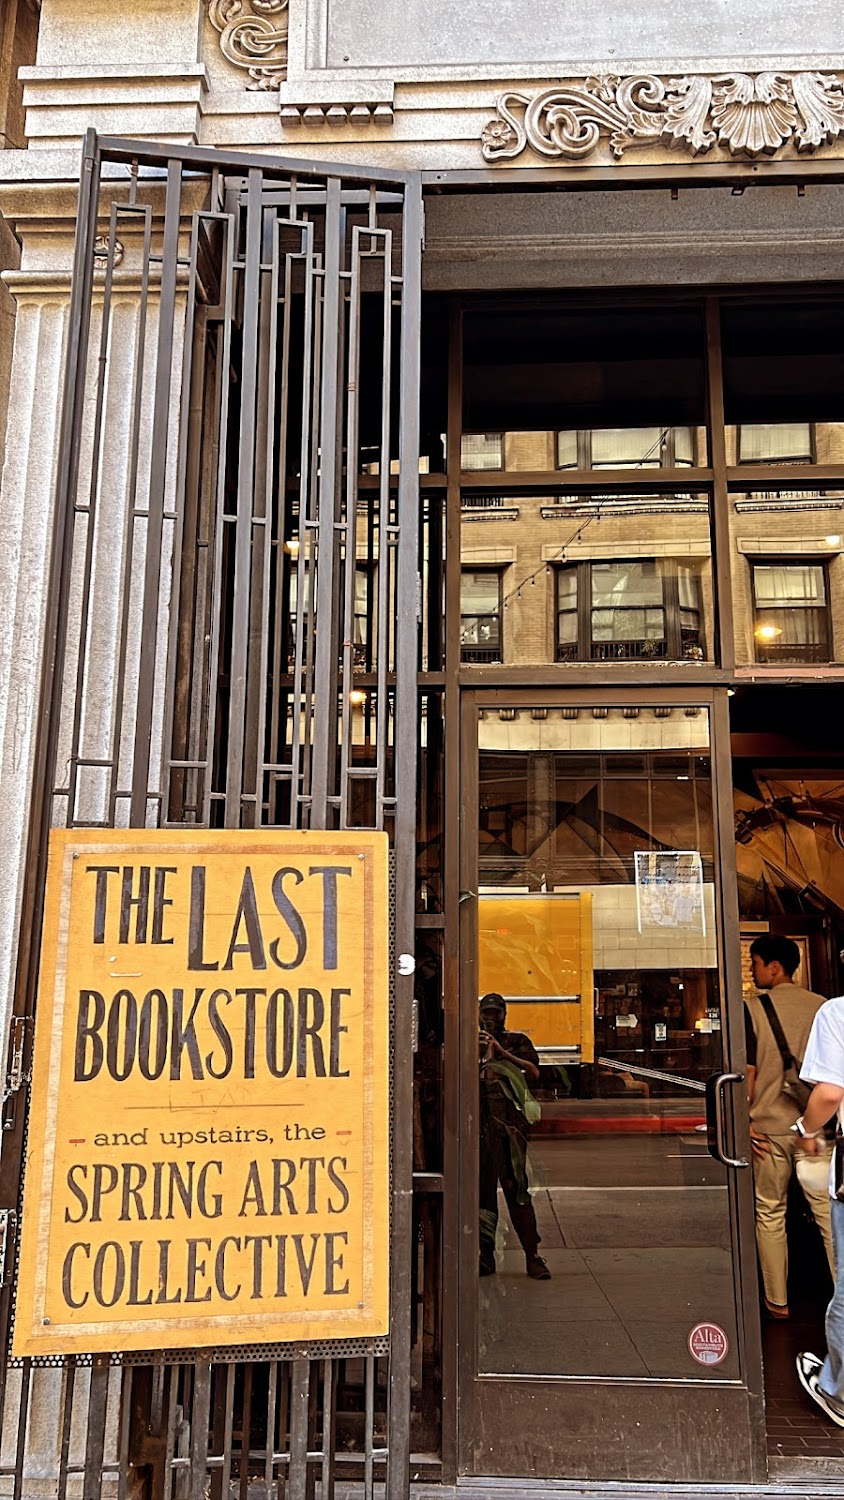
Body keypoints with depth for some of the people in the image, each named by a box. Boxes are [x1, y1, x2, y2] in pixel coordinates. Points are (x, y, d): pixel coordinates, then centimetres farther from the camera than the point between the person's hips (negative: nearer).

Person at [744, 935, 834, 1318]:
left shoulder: (753, 1009, -9)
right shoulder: (822, 1007, 0)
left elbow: (747, 1073, -9)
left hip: (769, 1127, -2)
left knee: (770, 1214, 10)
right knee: (827, 1211, 8)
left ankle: (777, 1301, 18)